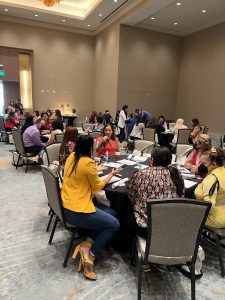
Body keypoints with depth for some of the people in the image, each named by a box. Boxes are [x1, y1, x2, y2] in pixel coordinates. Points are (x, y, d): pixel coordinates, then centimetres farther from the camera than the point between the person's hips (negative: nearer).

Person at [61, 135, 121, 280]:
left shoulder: (71, 157, 6)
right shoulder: (88, 162, -19)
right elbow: (98, 186, -5)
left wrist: (96, 170, 21)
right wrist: (112, 174, 7)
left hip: (67, 206, 9)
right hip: (77, 211, -9)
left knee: (111, 213, 15)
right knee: (114, 224, 2)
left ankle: (86, 245, 6)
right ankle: (90, 254, 4)